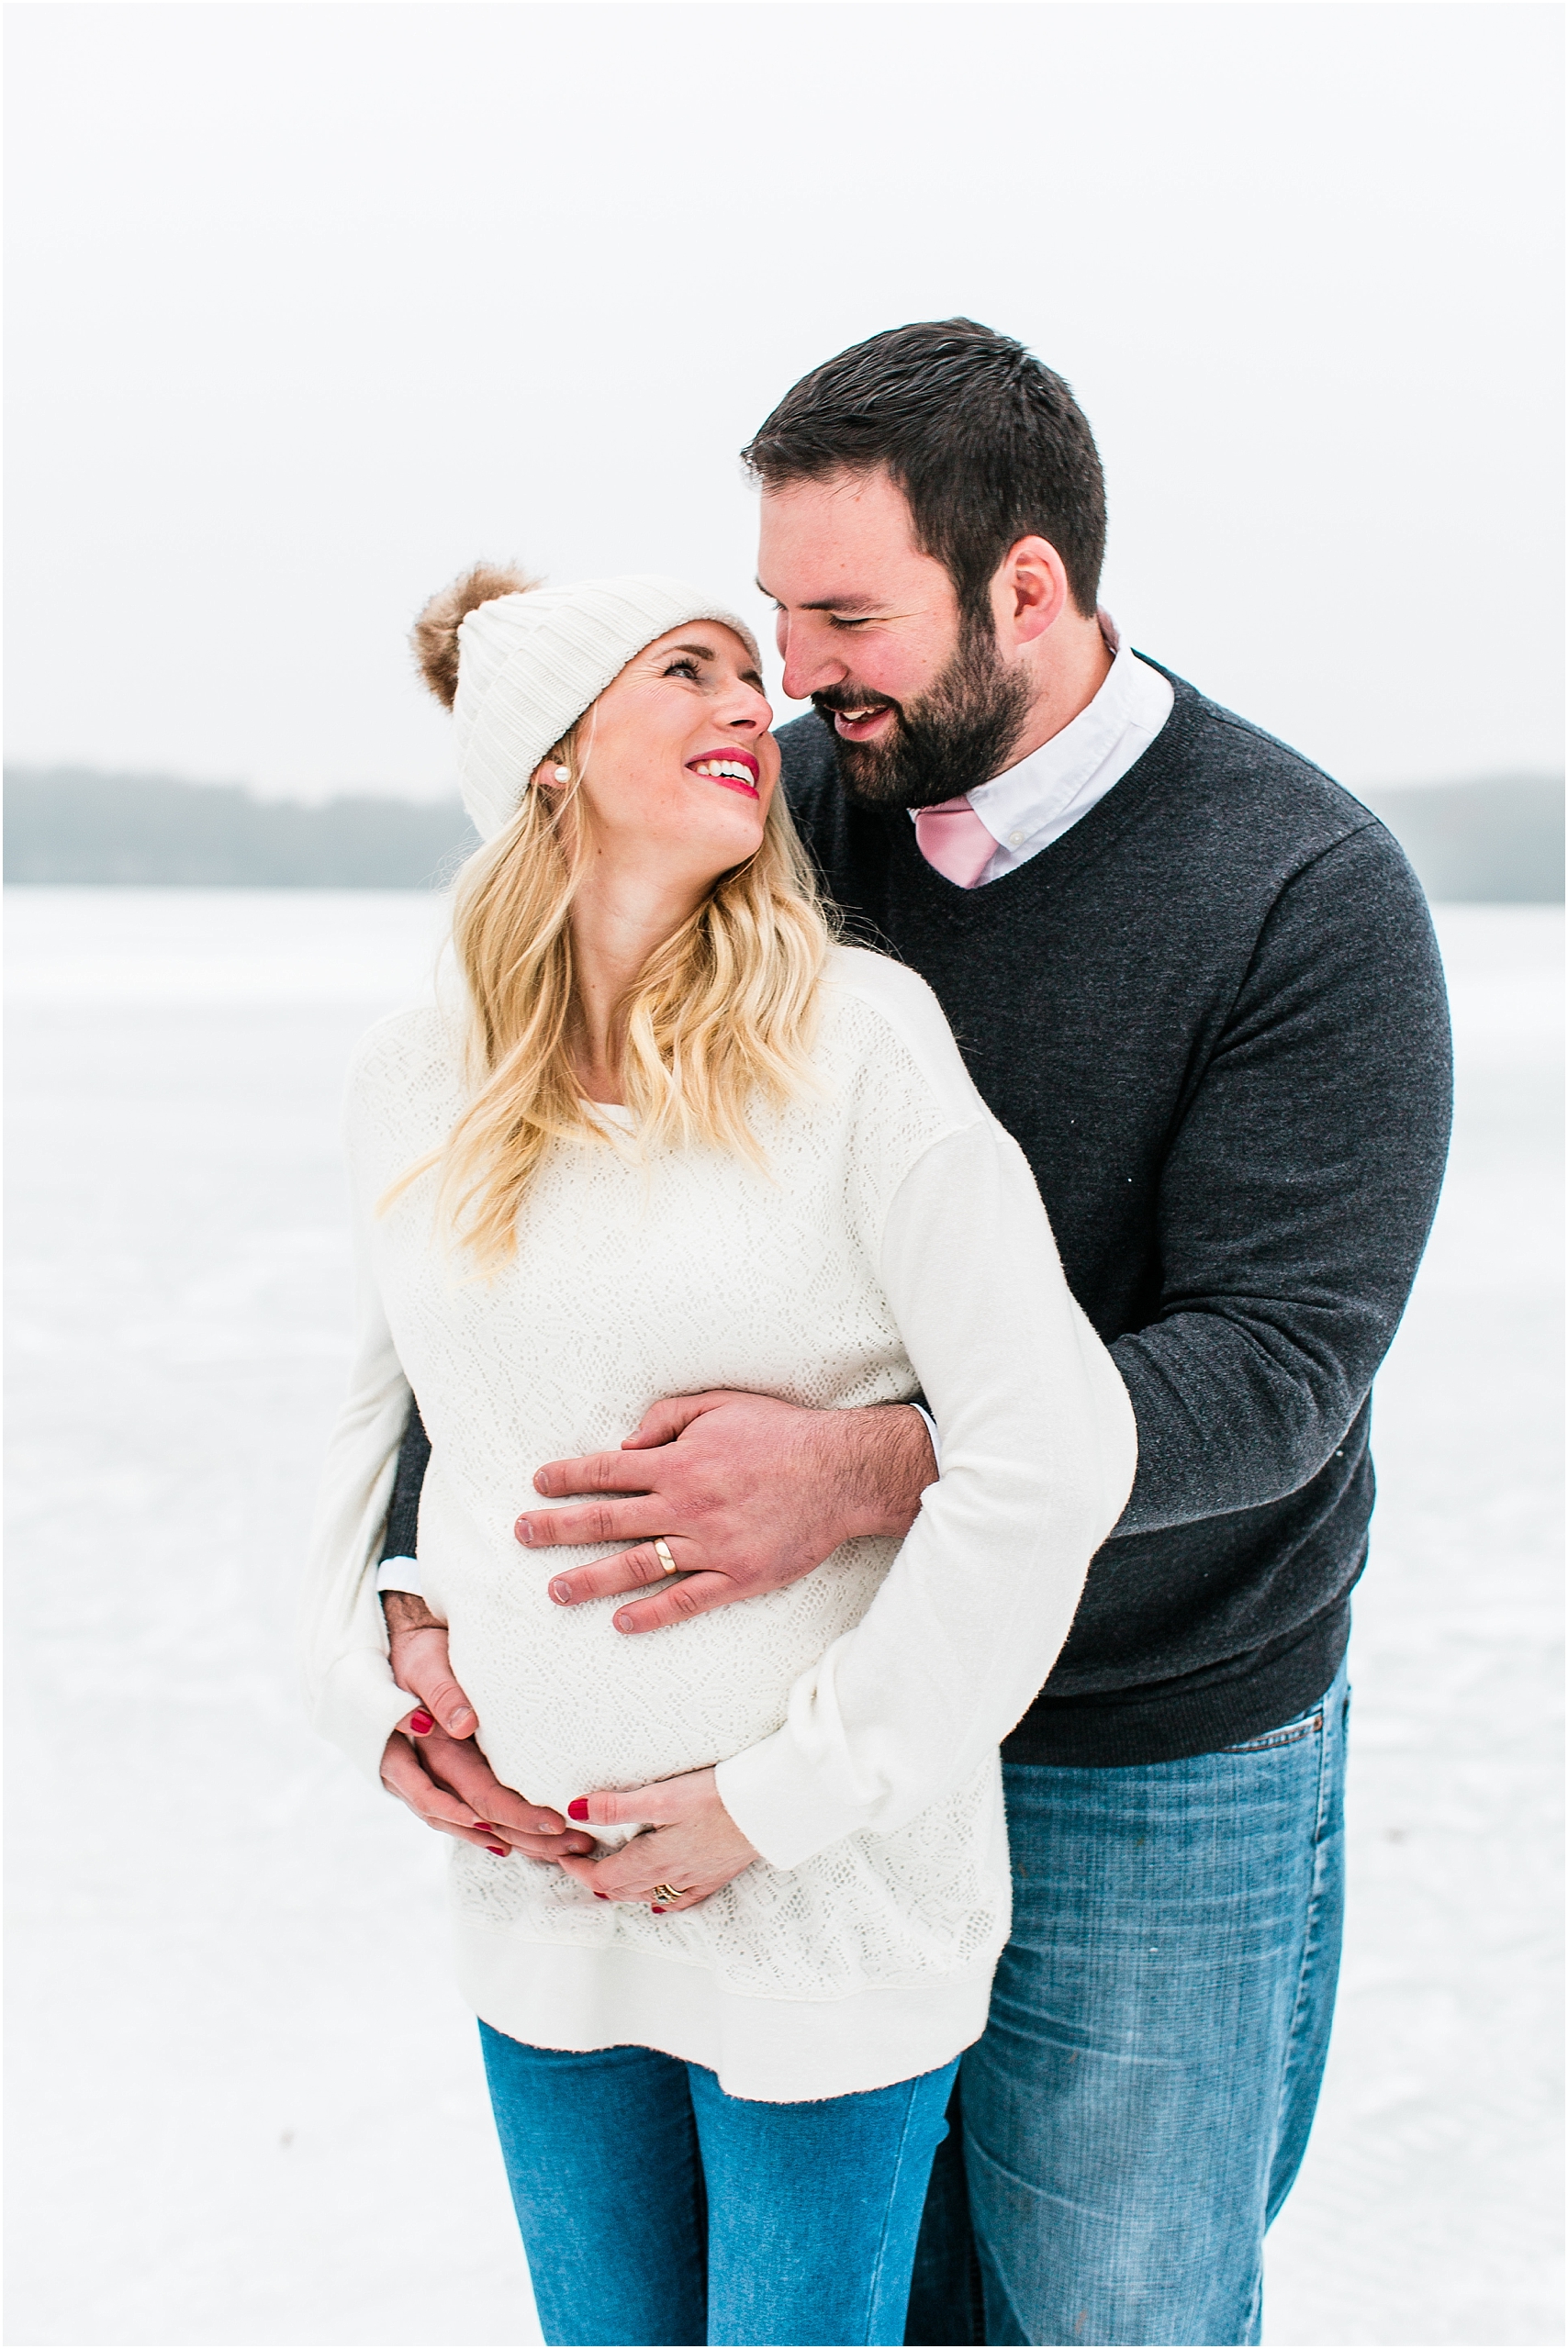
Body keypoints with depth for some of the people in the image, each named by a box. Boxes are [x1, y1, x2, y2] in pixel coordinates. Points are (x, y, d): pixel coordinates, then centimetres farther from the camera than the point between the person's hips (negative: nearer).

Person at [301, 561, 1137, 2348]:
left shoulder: (851, 1040, -14)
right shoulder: (412, 1081, 0)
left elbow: (1056, 1450, -17)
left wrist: (787, 1794, -15)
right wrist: (367, 1691, 2)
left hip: (830, 1905, -4)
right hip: (536, 1901, 4)